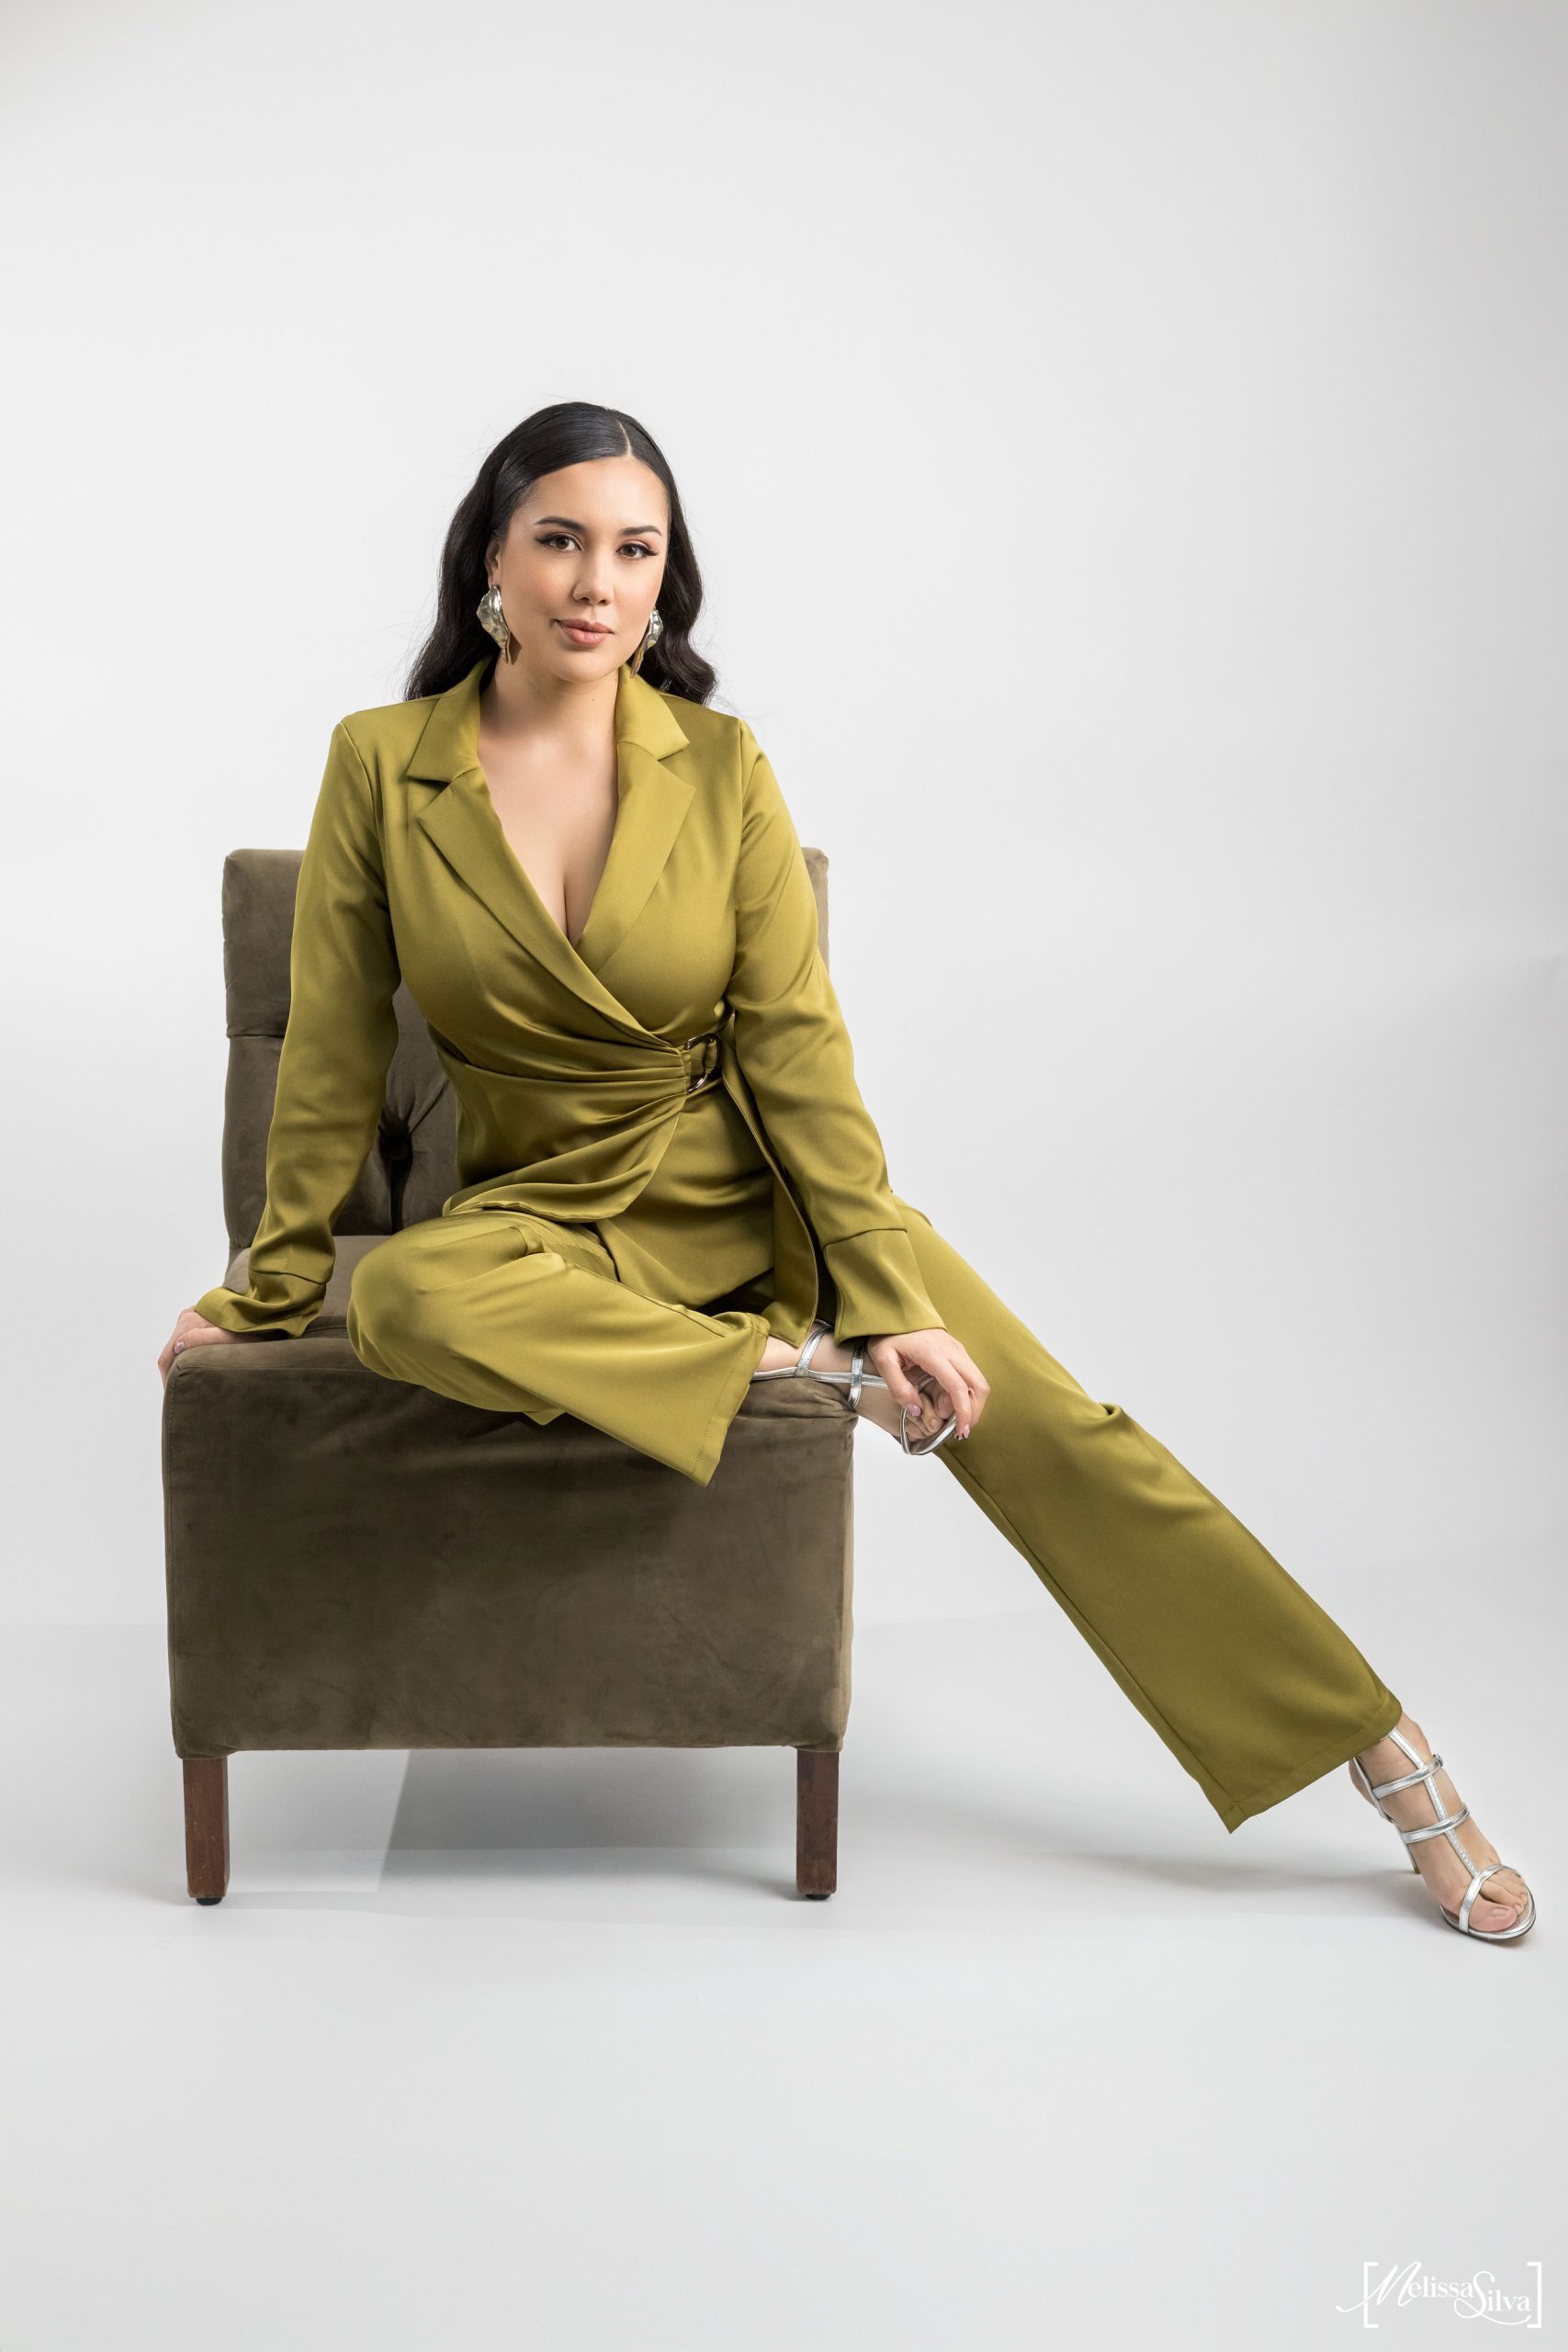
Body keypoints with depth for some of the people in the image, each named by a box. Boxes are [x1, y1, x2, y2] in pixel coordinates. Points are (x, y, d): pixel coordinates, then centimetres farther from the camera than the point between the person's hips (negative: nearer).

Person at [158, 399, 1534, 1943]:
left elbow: (796, 1047, -8)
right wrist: (271, 1288, 3)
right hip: (550, 1212, 1)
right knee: (400, 1301, -35)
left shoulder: (723, 768, -8)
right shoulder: (379, 764, -8)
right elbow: (332, 1056, -2)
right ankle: (791, 1364, -18)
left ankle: (1395, 1768, -2)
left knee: (1045, 1425, -13)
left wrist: (895, 1296, -14)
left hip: (751, 1183, 0)